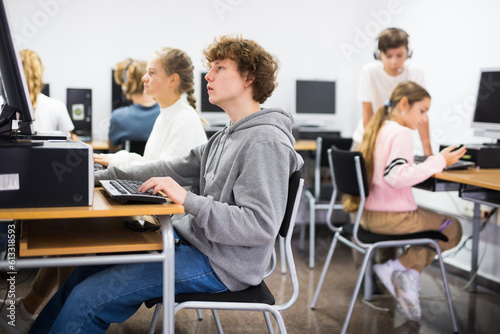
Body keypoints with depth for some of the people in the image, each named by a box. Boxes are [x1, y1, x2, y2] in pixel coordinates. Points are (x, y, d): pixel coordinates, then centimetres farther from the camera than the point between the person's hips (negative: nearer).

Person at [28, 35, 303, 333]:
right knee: (85, 271, 9)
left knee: (87, 298, -14)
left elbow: (260, 225, -26)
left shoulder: (266, 141, -19)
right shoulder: (228, 136, 12)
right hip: (193, 241, 9)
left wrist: (187, 200, -31)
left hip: (220, 265, -9)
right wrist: (99, 176, 10)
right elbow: (175, 169, 14)